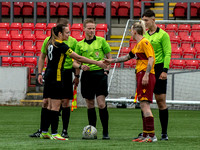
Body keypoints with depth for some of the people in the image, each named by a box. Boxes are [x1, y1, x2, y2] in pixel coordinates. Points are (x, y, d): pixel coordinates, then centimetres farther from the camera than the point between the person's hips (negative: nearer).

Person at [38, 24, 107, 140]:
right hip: (57, 77, -9)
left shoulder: (51, 44, 11)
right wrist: (97, 63, -15)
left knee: (51, 106, 13)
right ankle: (54, 133, -4)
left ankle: (44, 132, 15)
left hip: (49, 75, 9)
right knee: (55, 106, -5)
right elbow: (78, 58, -17)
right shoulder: (60, 45, -16)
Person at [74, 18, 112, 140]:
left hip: (100, 73, -3)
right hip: (87, 75, 3)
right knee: (90, 104, 7)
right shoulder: (80, 44, 8)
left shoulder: (101, 41, 3)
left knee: (101, 103, -10)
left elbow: (109, 56, 10)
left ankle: (106, 132, -5)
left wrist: (107, 69, 0)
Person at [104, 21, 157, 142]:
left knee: (144, 104, -14)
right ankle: (146, 135, 10)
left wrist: (146, 75, -24)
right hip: (141, 76, 10)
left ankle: (152, 135, -18)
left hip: (146, 75, -10)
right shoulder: (138, 45, 22)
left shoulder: (144, 42, -9)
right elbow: (127, 57, 32)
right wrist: (111, 61, 34)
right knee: (143, 106, 8)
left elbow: (151, 59, -17)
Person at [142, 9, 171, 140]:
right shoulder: (144, 35, 14)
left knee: (161, 101, -5)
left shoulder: (163, 35, -5)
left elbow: (168, 53, -9)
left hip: (158, 69, -6)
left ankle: (164, 133, 0)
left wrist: (165, 70, -18)